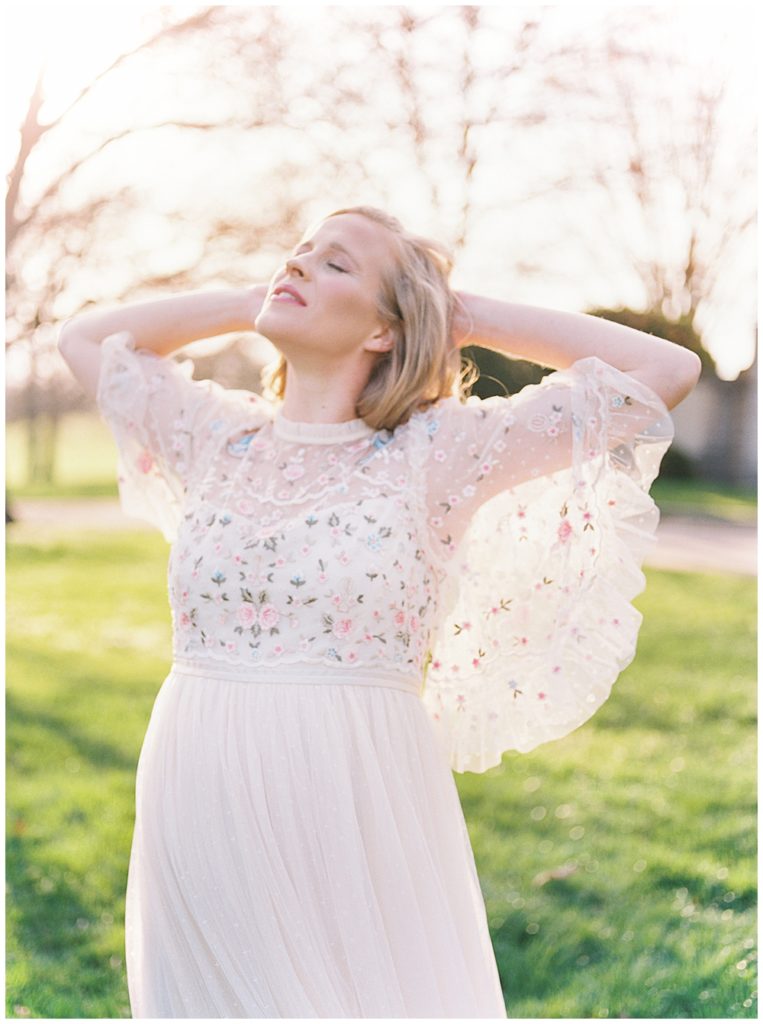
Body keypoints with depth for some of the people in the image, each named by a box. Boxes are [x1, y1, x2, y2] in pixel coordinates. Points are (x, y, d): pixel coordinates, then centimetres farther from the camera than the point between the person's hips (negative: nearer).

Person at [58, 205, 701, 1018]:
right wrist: (251, 305, 14)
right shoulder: (219, 436, 8)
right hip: (199, 822, 3)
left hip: (355, 819, -3)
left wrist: (469, 317, 3)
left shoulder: (436, 452, -3)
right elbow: (83, 338, 24)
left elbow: (666, 372, -5)